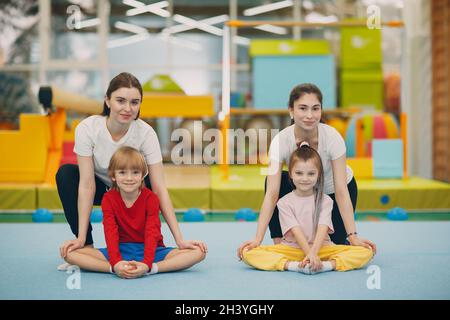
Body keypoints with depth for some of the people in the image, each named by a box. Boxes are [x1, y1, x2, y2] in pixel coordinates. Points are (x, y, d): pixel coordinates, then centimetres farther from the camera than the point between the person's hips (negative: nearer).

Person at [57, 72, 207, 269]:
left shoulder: (145, 133, -26)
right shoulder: (87, 128, -27)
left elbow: (159, 188, -28)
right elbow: (87, 185, -28)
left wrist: (180, 240, -34)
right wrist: (81, 238, -32)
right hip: (100, 188, 0)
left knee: (147, 182, -32)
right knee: (65, 173, -28)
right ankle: (87, 246, -17)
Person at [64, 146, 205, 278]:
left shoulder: (150, 198, -8)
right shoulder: (108, 199, -4)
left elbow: (152, 233, -18)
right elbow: (110, 232, -16)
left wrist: (146, 264, -35)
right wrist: (116, 263, -33)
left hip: (148, 250, -1)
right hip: (121, 250, 1)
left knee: (198, 252, -25)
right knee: (70, 253, -21)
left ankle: (150, 269, -36)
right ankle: (117, 269, -34)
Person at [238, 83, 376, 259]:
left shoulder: (332, 137, -32)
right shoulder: (280, 141, -30)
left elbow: (341, 192, -33)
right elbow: (272, 193, -34)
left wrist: (353, 236, -40)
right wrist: (258, 238, -43)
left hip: (332, 189, -1)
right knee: (275, 180, -29)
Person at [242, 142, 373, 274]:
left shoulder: (325, 201, 1)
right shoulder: (284, 202, -2)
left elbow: (322, 230, -14)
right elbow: (296, 232, -12)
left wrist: (313, 254, -31)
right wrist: (310, 255, -27)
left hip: (321, 248, 1)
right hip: (292, 249, -1)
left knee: (366, 252, -20)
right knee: (248, 253, -26)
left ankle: (327, 265, -37)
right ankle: (295, 266, -37)